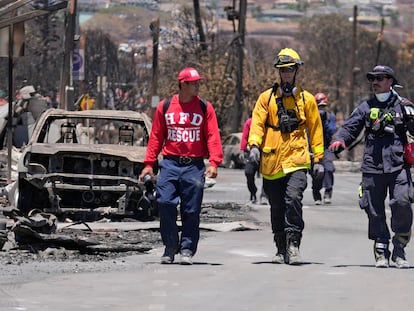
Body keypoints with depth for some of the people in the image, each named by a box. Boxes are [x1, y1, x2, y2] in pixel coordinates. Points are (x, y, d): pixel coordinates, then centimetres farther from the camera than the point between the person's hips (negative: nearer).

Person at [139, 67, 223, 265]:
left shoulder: (205, 108, 6)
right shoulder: (165, 107, 8)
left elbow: (212, 136, 0)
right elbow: (156, 136, 10)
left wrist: (214, 162, -13)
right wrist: (149, 163, 4)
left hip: (194, 165, 0)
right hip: (170, 164, 0)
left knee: (191, 210, 0)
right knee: (165, 204, -9)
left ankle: (187, 250, 8)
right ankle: (170, 248, 4)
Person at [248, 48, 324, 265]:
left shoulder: (306, 99, 9)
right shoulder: (266, 98, 9)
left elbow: (315, 129, 12)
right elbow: (257, 123, 1)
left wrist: (318, 159, 8)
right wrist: (254, 144, -17)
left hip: (296, 159, -2)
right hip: (271, 162, 2)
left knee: (293, 198, -22)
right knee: (277, 208, 8)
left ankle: (293, 244, -22)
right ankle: (282, 249, 18)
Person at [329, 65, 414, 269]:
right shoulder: (366, 107, 14)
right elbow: (350, 127, 9)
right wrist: (340, 140, -12)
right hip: (372, 169, 2)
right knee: (375, 210, 2)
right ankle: (381, 252, 12)